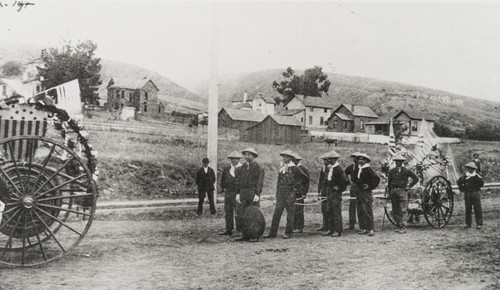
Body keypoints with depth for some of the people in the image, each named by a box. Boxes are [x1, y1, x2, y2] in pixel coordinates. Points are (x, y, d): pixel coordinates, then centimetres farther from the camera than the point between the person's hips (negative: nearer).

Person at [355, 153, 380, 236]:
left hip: (366, 192, -8)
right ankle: (363, 228, 14)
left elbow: (377, 179, -13)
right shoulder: (358, 169, 13)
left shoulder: (368, 169, -10)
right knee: (360, 211, 8)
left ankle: (370, 229, -7)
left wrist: (370, 186, -12)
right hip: (359, 192, 8)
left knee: (367, 211, -10)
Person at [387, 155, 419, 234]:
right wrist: (389, 193, 12)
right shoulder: (391, 171, 11)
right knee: (395, 212, 4)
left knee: (402, 210, -10)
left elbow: (416, 178, 7)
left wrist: (409, 186, 1)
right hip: (393, 191, 4)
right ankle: (399, 226, 12)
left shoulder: (406, 171, 2)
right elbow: (389, 182, 17)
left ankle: (403, 228, -11)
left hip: (402, 191, -4)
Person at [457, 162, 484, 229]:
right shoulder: (465, 176, 4)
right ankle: (468, 223, 14)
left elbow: (481, 184, -11)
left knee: (477, 209, -4)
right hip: (467, 194, 3)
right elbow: (458, 183, 8)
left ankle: (479, 224, -1)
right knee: (468, 209, 7)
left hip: (476, 194, -3)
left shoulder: (477, 177, -2)